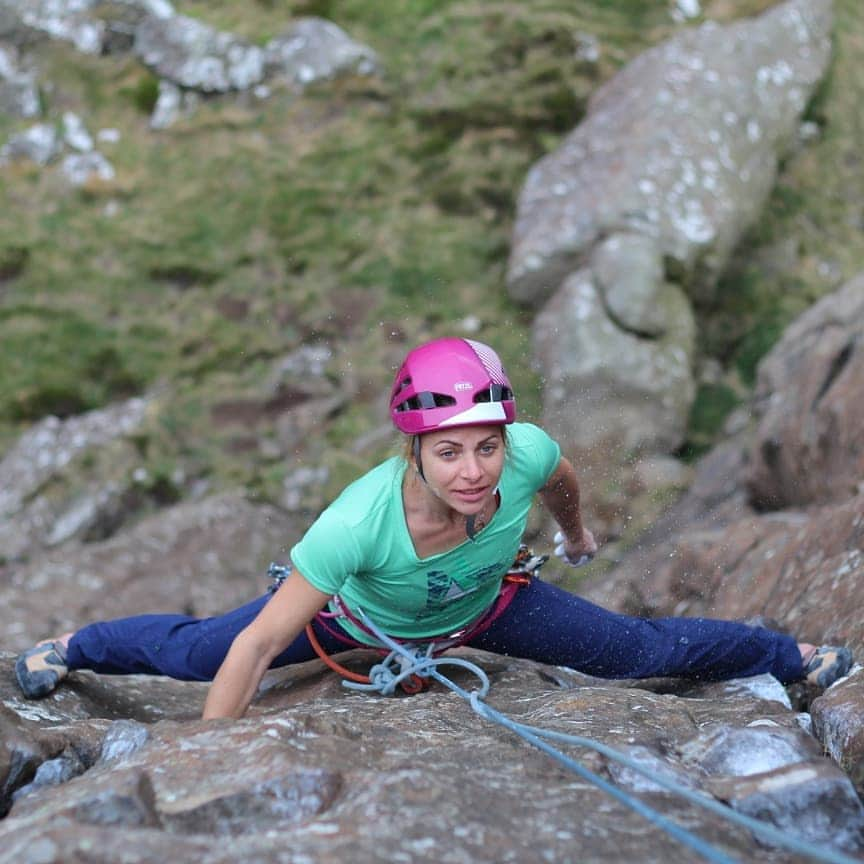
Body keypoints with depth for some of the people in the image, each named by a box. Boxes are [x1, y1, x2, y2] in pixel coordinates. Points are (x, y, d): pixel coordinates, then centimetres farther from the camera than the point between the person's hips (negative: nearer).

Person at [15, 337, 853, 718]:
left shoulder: (528, 455, -37)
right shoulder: (362, 518, -47)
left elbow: (562, 478, -9)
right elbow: (256, 646, -40)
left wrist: (578, 536, 13)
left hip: (483, 607, 2)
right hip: (359, 614, -2)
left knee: (642, 650, 5)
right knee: (193, 652, 10)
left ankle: (792, 657, 35)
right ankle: (73, 647, 44)